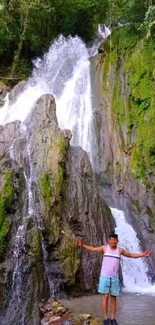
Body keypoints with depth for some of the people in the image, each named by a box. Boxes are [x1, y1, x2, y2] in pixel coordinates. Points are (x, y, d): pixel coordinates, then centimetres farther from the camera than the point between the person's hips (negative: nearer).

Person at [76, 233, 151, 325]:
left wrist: (143, 255, 6)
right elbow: (92, 249, -2)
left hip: (115, 277, 2)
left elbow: (131, 255, 14)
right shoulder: (104, 248, 0)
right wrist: (82, 245, -16)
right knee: (106, 297, -2)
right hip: (104, 276, -2)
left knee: (113, 298, 7)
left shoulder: (120, 250, 4)